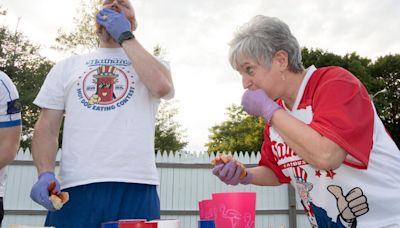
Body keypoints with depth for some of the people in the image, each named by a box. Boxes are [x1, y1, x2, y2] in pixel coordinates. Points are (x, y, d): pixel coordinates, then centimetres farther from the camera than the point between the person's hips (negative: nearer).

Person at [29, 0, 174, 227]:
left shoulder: (153, 63, 12)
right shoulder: (67, 66, 16)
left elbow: (162, 86, -12)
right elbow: (47, 127, 11)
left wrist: (125, 36, -1)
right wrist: (46, 173, -7)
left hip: (136, 187, -1)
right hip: (75, 187, 2)